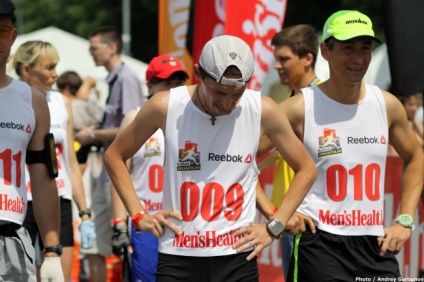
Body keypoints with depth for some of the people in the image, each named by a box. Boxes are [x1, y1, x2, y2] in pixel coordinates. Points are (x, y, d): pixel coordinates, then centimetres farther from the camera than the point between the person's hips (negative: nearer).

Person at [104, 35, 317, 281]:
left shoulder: (263, 111, -4)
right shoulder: (165, 107, -5)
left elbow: (306, 169, 9)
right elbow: (114, 156, 10)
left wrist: (274, 227, 1)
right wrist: (139, 215, 2)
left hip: (237, 255, 0)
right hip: (177, 256, 0)